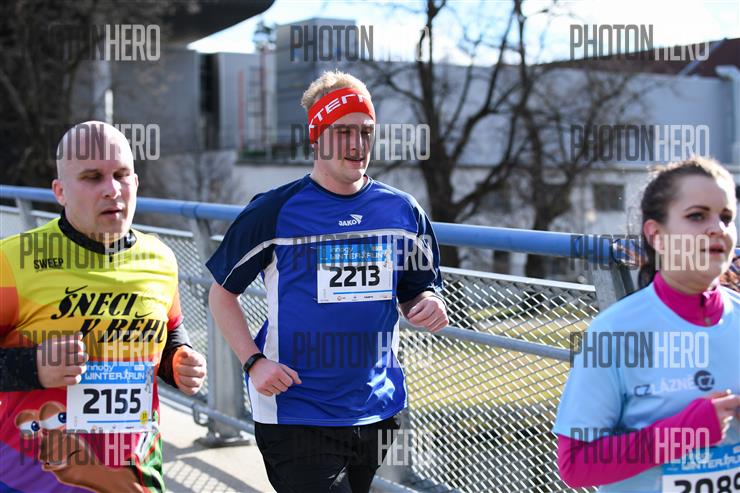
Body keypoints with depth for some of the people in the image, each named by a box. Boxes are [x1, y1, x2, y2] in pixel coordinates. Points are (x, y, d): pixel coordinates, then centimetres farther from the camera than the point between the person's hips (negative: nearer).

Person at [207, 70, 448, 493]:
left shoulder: (404, 212, 4)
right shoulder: (275, 211, -7)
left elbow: (414, 294, 14)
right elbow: (223, 293, 0)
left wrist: (429, 306, -10)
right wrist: (254, 361, -13)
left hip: (377, 409, 5)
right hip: (295, 415, -4)